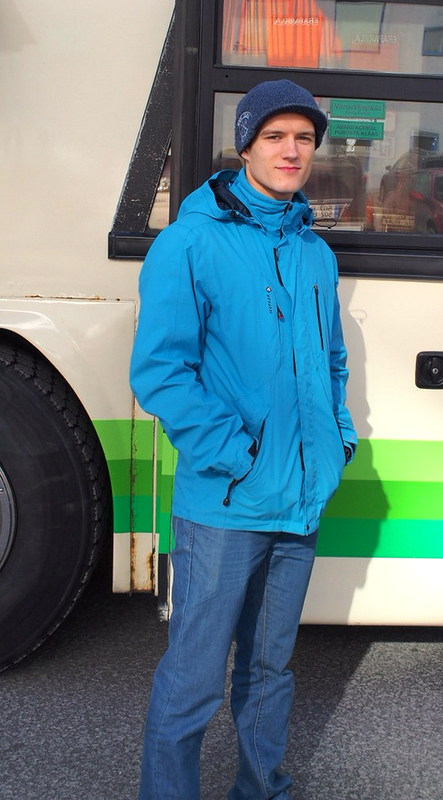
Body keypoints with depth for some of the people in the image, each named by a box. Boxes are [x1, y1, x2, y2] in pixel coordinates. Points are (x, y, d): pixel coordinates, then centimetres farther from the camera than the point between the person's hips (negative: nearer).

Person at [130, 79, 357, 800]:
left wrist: (340, 438, 6)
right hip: (224, 506, -6)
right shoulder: (191, 241, -8)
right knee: (192, 683, 2)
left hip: (304, 501, 6)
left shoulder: (317, 251, 12)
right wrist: (237, 456, -17)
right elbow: (158, 371, -14)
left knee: (270, 667, 21)